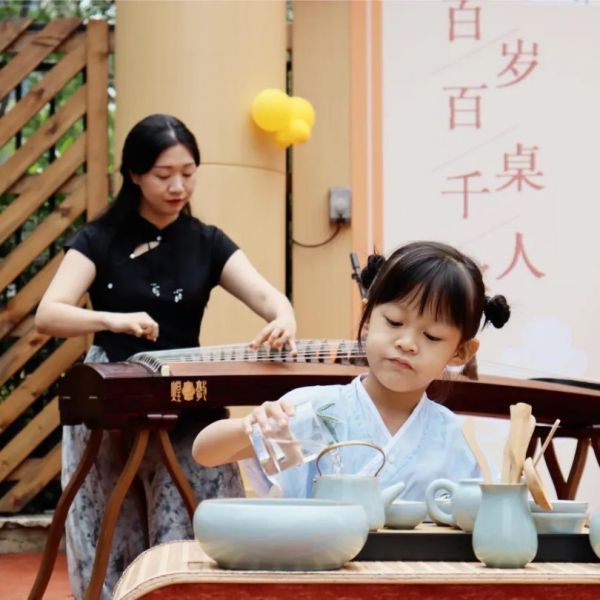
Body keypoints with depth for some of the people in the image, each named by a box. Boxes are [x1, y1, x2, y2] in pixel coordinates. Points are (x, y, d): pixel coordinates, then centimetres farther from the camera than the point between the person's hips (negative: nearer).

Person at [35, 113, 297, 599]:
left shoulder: (207, 243, 8)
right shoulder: (99, 240, -2)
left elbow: (266, 294, -6)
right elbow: (47, 315, -14)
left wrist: (284, 319, -30)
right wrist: (114, 320, -32)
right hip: (110, 400, -2)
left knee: (199, 537, -11)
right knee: (111, 539, -8)